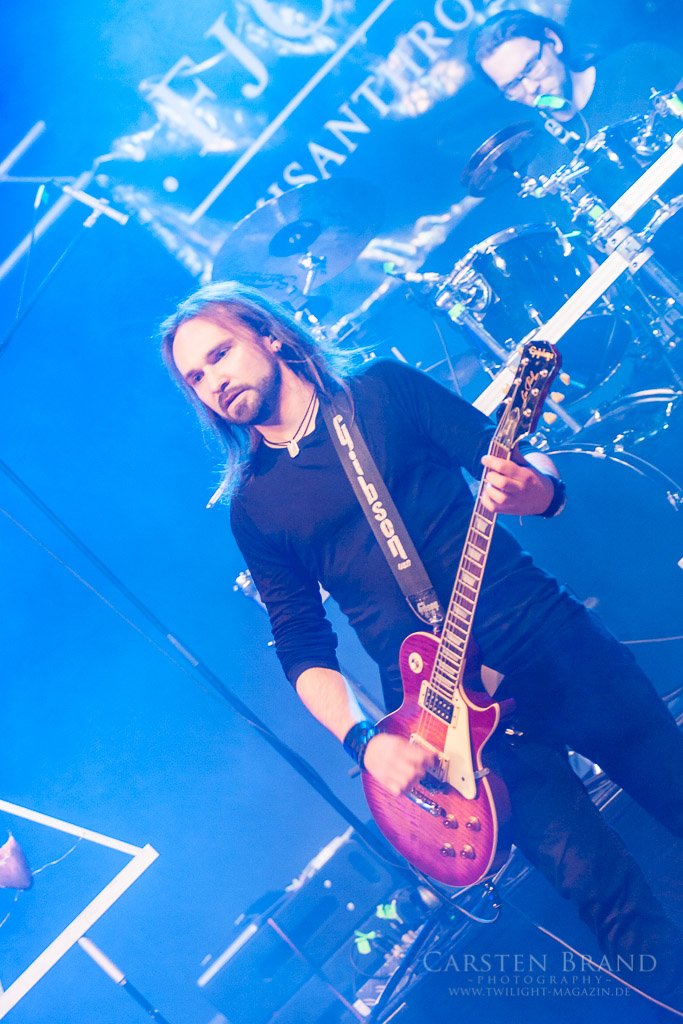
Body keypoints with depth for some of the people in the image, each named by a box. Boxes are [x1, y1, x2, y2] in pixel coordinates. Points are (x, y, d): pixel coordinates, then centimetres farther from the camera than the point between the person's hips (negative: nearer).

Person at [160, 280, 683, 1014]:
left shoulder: (385, 389, 5)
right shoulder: (254, 507, 7)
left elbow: (513, 460, 2)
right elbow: (302, 649, 7)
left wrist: (532, 486, -22)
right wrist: (365, 741, -8)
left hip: (548, 635, 1)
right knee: (599, 885, -3)